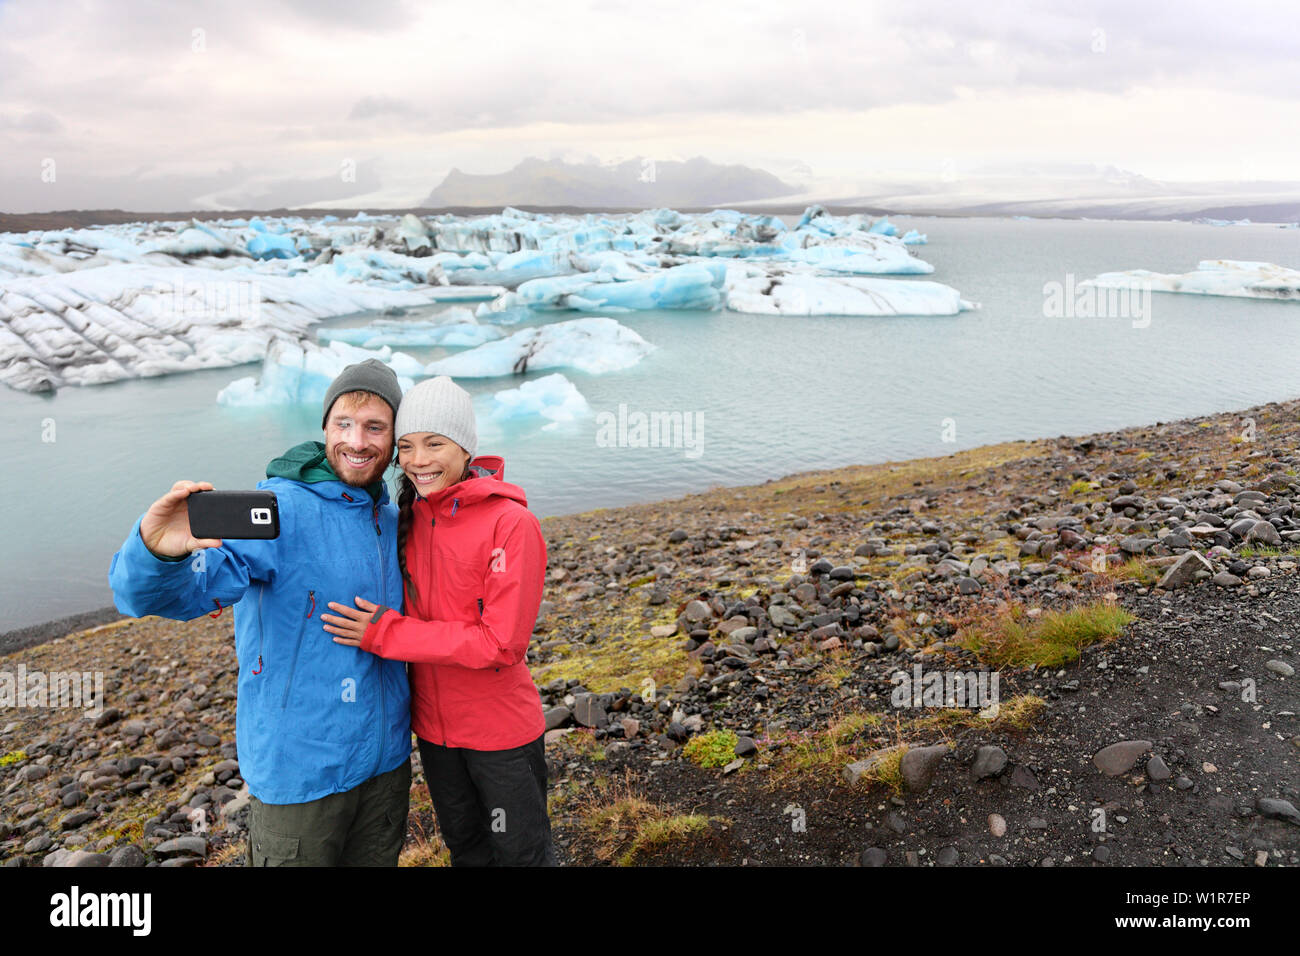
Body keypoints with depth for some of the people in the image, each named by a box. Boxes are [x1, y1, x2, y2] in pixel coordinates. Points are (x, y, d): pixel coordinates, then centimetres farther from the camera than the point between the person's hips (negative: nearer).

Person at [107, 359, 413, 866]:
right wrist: (157, 549, -50)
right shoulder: (276, 509, -17)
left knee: (377, 859, 21)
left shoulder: (391, 520, 5)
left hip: (385, 759, 6)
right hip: (298, 764, -6)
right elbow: (163, 593, -29)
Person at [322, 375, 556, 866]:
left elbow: (501, 642, -24)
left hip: (501, 730, -6)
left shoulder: (512, 523, -20)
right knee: (465, 848, 24)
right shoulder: (410, 519, 0)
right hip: (433, 724, 6)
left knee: (521, 852, 13)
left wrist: (385, 633, -23)